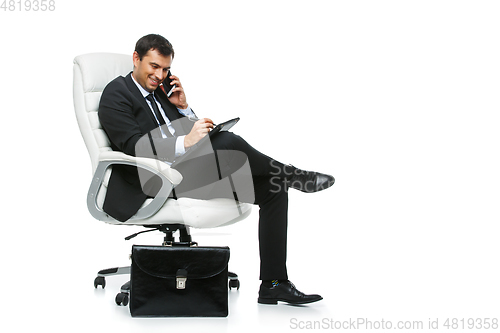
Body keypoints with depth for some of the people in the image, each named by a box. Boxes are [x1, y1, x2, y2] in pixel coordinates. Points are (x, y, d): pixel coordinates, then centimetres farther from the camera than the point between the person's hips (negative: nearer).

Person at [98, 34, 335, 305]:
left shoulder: (161, 91, 22)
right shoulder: (116, 95, -1)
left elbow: (195, 133, 21)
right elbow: (134, 146, -18)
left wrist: (183, 107, 4)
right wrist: (185, 142, -30)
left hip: (189, 176, 8)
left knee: (273, 189, -3)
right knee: (227, 142, -32)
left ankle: (273, 284, -6)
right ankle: (291, 175, -7)